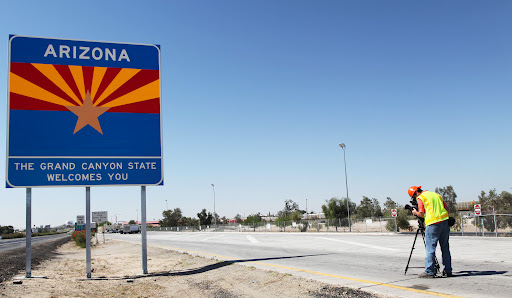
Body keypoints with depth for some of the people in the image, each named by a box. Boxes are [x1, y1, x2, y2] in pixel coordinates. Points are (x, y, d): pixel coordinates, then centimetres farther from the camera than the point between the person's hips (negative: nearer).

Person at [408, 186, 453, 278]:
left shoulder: (421, 198, -1)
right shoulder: (436, 194, 20)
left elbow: (421, 214, -6)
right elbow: (446, 207, 19)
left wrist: (415, 212, 13)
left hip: (433, 224, -7)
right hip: (445, 222, 7)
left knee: (430, 248, -3)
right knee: (445, 248, 14)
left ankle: (429, 272, -4)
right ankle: (448, 270, 18)